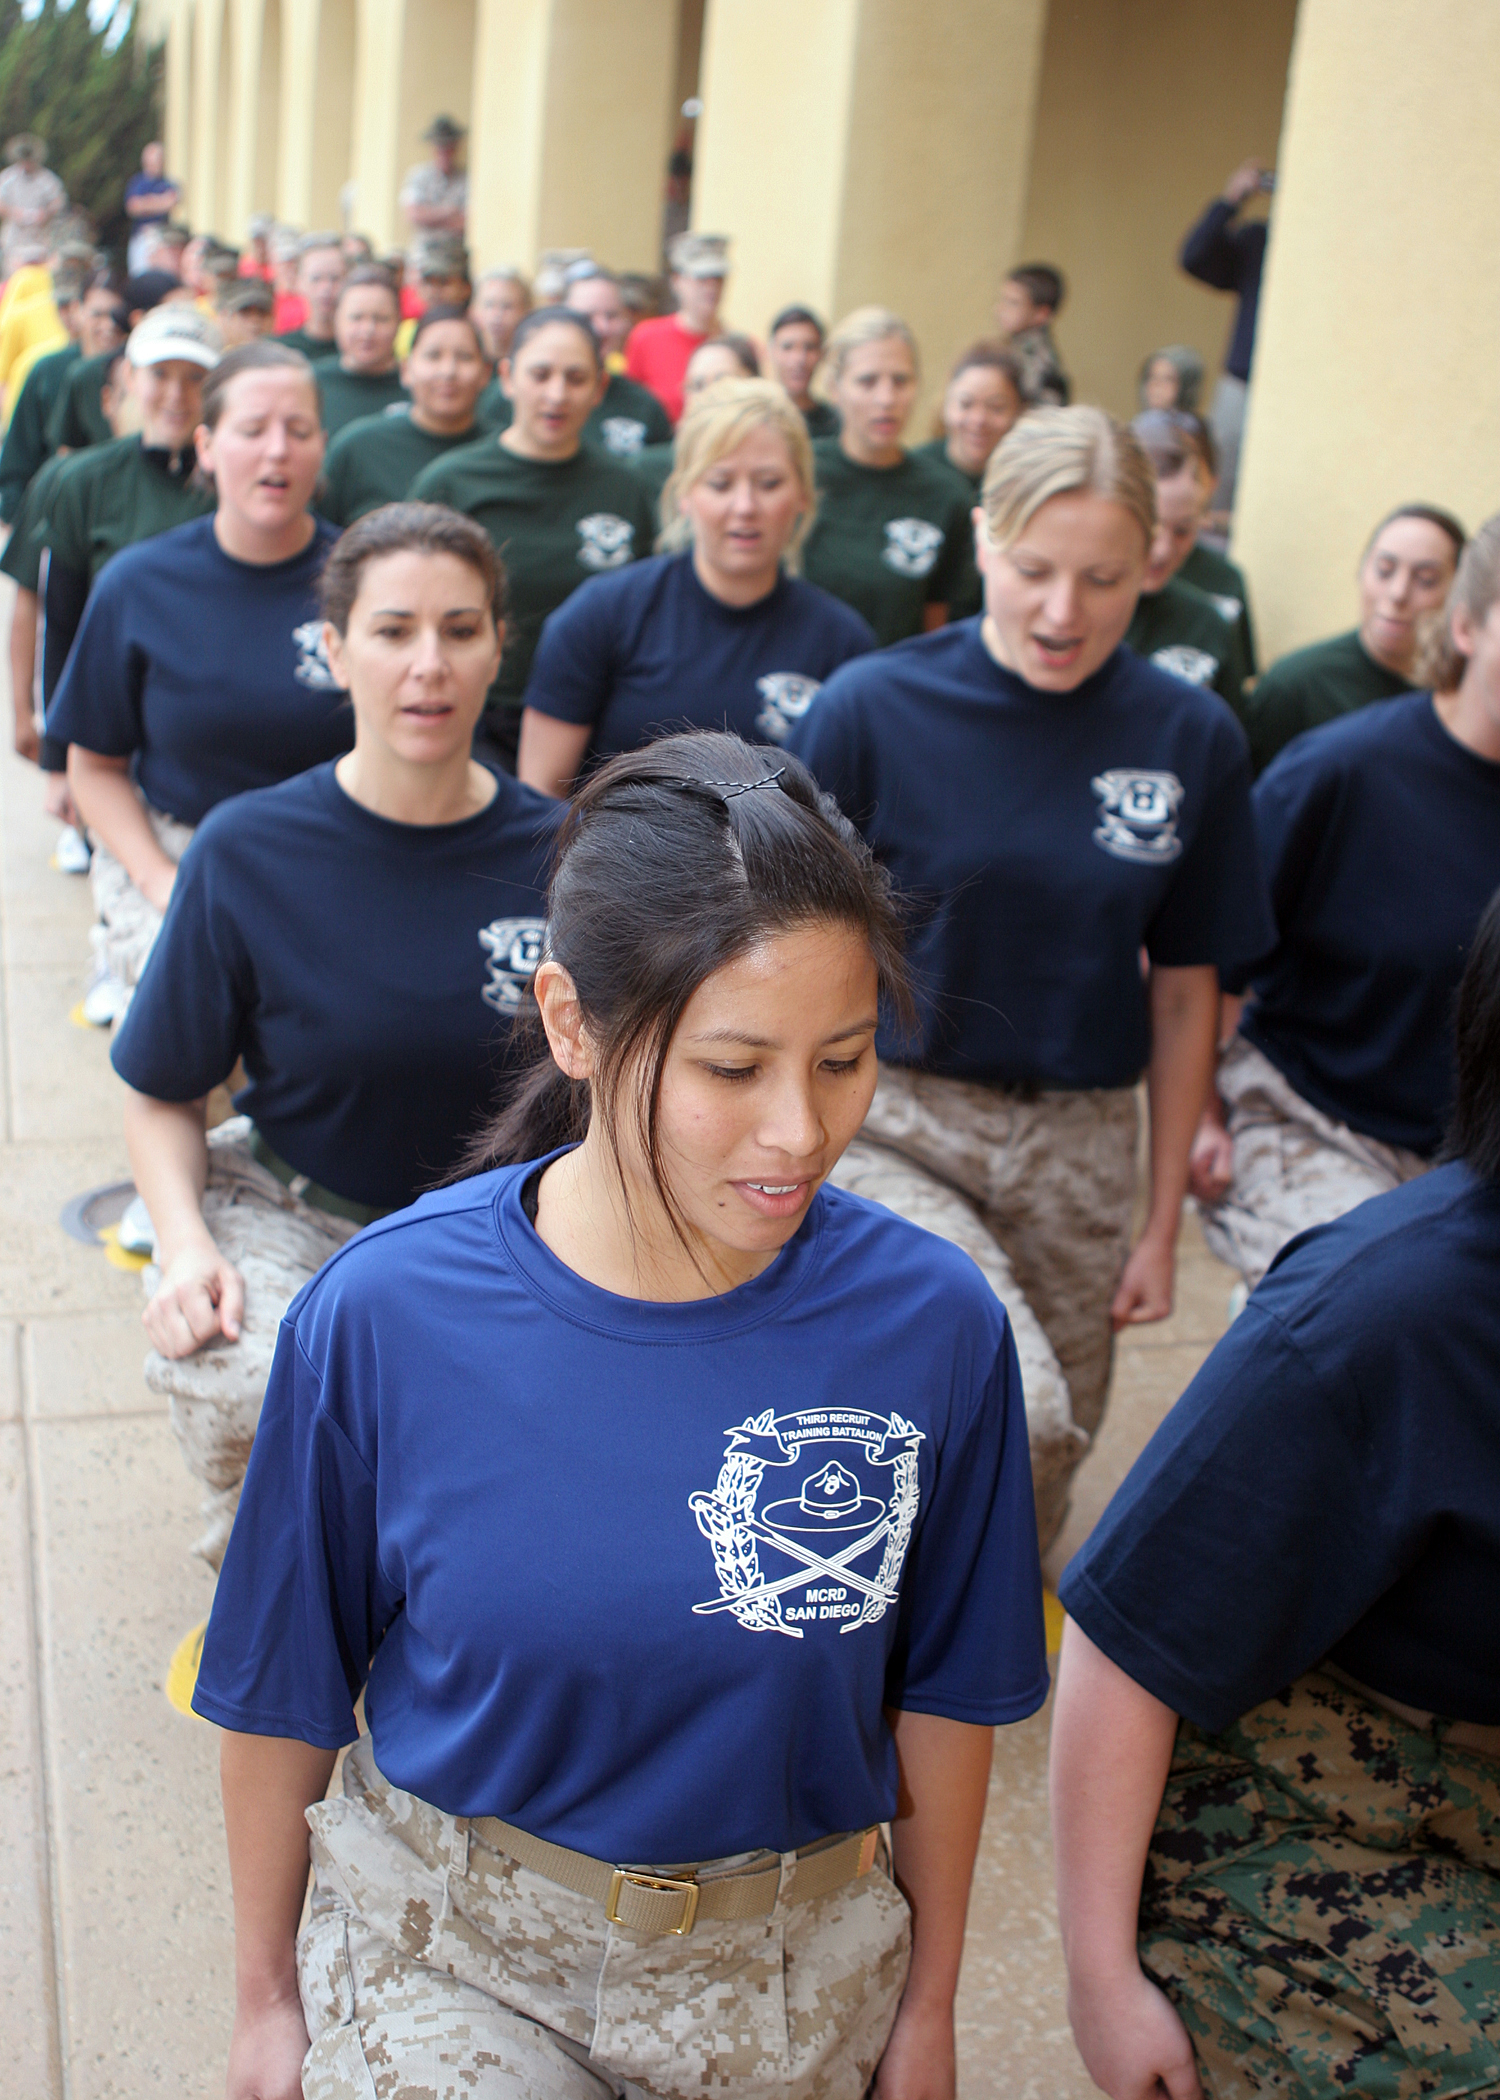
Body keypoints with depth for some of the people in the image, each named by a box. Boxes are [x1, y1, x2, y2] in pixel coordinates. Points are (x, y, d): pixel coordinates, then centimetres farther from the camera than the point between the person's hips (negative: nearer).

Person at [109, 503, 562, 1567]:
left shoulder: (557, 858, -8)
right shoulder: (249, 850, -10)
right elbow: (164, 1093, -1)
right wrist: (184, 1242, -18)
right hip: (289, 1209, -1)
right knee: (233, 1389, -31)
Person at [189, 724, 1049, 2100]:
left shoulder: (933, 1325, -18)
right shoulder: (381, 1317, -21)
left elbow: (943, 1691, -4)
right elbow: (285, 1690, -5)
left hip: (794, 1973, 2)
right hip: (450, 1957, -1)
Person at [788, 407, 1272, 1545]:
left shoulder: (1194, 740, -2)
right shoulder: (871, 707, -10)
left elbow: (1185, 989, 6)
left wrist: (1164, 1223, 9)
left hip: (1079, 1142, 4)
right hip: (893, 1118, -3)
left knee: (1049, 1457, 13)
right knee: (1013, 1410, -23)